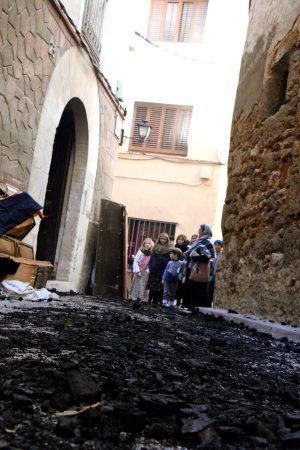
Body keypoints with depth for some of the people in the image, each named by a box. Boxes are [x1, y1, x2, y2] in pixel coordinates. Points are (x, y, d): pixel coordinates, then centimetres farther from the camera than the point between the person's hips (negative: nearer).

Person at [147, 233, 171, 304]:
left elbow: (168, 262, -7)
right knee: (152, 289, 8)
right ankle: (150, 301, 16)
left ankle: (158, 302, 3)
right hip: (153, 272, 4)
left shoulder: (169, 250, -2)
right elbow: (151, 258, 14)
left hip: (162, 273, -3)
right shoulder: (155, 247, 11)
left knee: (160, 289, -2)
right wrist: (150, 267, 3)